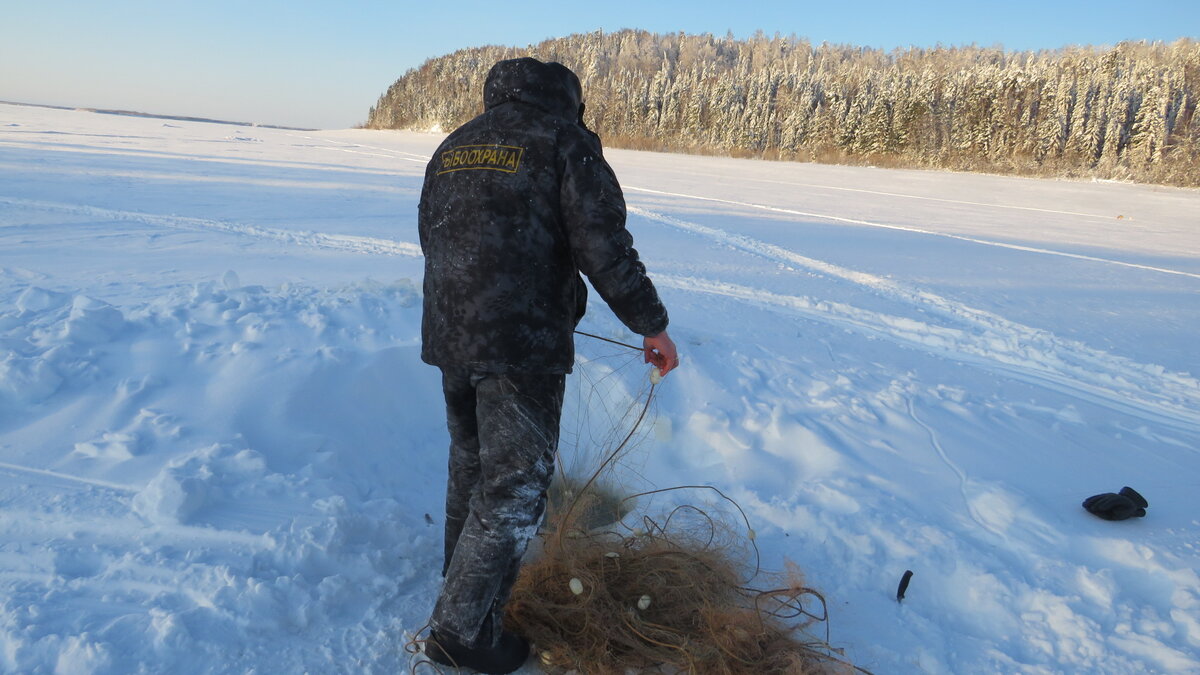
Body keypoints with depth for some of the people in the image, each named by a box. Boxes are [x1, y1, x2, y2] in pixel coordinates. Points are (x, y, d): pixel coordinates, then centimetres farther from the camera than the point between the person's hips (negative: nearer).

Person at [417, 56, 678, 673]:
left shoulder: (452, 147, 16)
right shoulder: (565, 141, -4)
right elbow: (603, 246, -13)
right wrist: (652, 324, -4)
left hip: (448, 338, 7)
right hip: (523, 345, -7)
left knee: (470, 470, 21)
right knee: (515, 486, 2)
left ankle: (462, 594, 35)